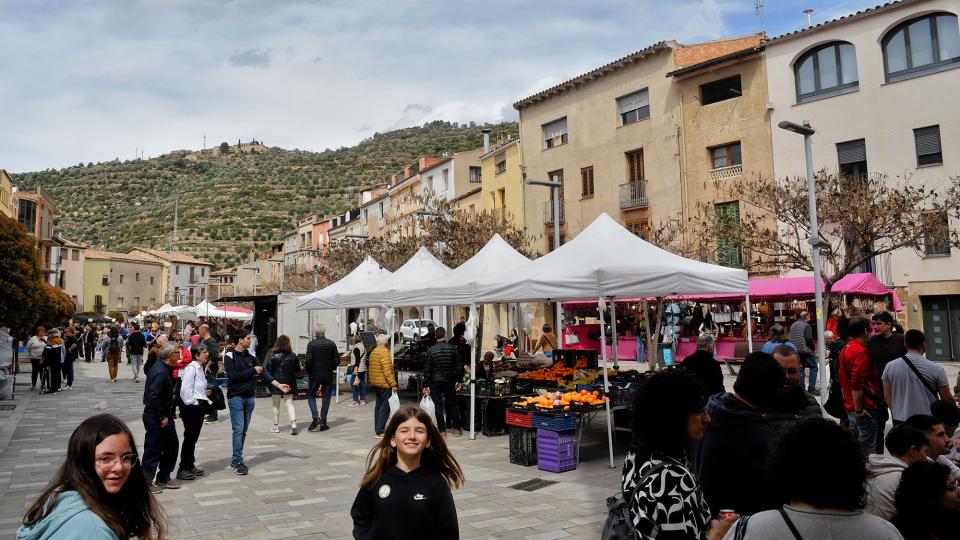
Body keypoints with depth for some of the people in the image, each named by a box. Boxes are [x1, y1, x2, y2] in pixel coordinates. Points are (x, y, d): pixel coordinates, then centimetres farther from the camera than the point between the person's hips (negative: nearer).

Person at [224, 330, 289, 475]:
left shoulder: (251, 355, 9)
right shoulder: (230, 356, -7)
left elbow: (262, 371, 5)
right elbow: (232, 376, -18)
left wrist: (278, 384, -5)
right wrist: (252, 371, -13)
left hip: (249, 397, 6)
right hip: (236, 397, -6)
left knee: (244, 431, 10)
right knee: (238, 430, -7)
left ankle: (236, 459, 20)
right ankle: (237, 462, -1)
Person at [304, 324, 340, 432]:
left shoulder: (311, 344, -8)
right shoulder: (332, 344, 0)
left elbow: (309, 360, -13)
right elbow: (337, 360, -1)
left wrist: (308, 372, 1)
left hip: (315, 375, -2)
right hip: (328, 375, 2)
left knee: (311, 396, 12)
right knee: (326, 398, 8)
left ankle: (315, 418, -5)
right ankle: (323, 422, 8)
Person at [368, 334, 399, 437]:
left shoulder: (373, 352, 14)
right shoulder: (384, 352, -15)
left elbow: (370, 369, 18)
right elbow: (387, 370, -21)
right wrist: (393, 384, -20)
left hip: (375, 384, 9)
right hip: (384, 384, -9)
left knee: (378, 406, 15)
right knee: (385, 407, -6)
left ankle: (377, 430, 19)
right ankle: (380, 431, -8)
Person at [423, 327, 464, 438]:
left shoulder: (430, 350, -8)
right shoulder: (453, 348, -5)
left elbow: (427, 369, -7)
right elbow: (459, 366, -2)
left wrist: (426, 385, -2)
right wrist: (459, 380, 8)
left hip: (435, 382, -1)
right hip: (449, 381, 2)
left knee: (438, 405, 5)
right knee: (452, 403, 14)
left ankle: (442, 430, 6)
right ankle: (456, 428, 16)